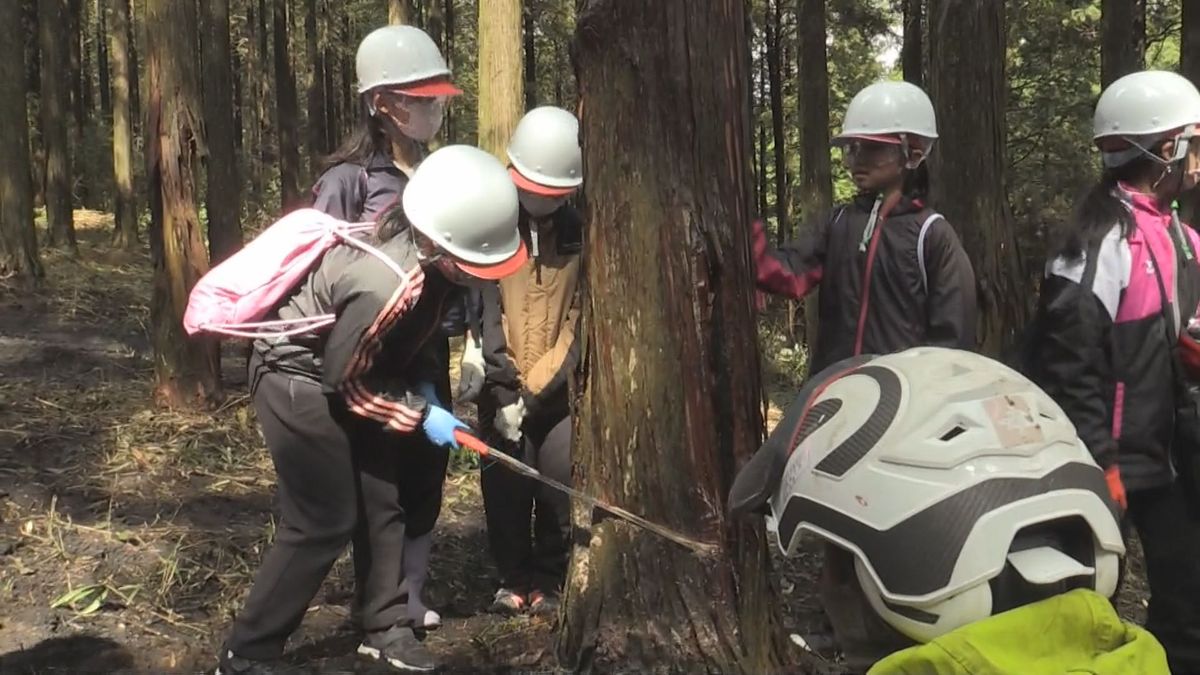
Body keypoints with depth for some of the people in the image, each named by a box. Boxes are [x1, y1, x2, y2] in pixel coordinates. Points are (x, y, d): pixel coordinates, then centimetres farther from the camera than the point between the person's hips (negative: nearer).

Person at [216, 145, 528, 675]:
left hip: (343, 366, 9)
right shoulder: (386, 284, -37)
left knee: (383, 502, 12)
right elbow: (344, 382, -23)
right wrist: (419, 414, -16)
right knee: (324, 524, -5)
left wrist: (423, 382, -1)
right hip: (301, 381, -9)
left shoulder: (417, 244, -11)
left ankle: (384, 628, 28)